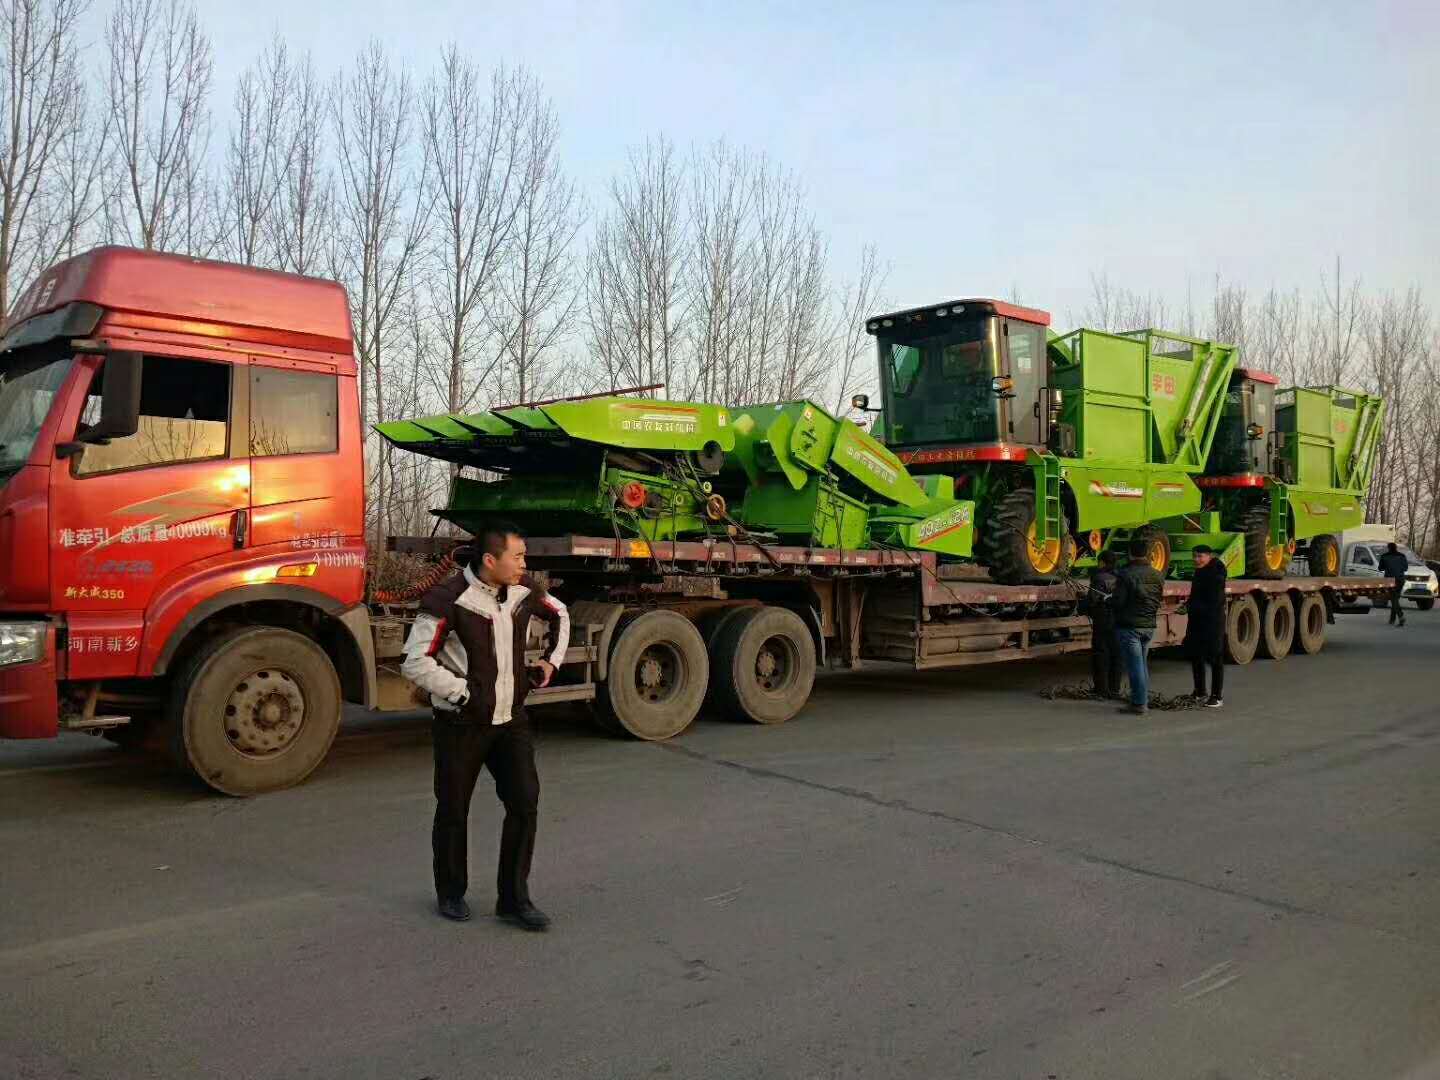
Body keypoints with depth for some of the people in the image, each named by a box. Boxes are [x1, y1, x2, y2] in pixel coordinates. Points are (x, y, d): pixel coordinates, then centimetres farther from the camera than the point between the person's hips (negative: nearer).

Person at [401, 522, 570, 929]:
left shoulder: (523, 594, 0)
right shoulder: (449, 601, -20)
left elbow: (559, 614, 22)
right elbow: (415, 663, -22)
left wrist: (552, 660, 13)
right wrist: (464, 693, -17)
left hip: (511, 718, 5)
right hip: (462, 724, -5)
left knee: (525, 803, -1)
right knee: (453, 811, 10)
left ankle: (514, 899, 11)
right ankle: (451, 894, 30)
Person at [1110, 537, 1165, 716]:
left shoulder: (1126, 574, -15)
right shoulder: (1157, 576, 7)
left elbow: (1118, 602, -17)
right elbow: (1159, 600, 13)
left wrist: (1108, 599, 4)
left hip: (1129, 626, -7)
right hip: (1149, 626, 7)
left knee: (1134, 665, -4)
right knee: (1142, 663, 17)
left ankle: (1138, 704, -2)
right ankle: (1144, 700, 21)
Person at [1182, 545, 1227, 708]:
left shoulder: (1216, 575, -15)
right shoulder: (1199, 573, 12)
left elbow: (1214, 603, -19)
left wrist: (1190, 606, -18)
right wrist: (1188, 605, 5)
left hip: (1213, 622, -9)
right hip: (1196, 621, 9)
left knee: (1215, 659, -2)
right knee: (1196, 657, 13)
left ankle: (1217, 696, 5)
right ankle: (1200, 693, 24)